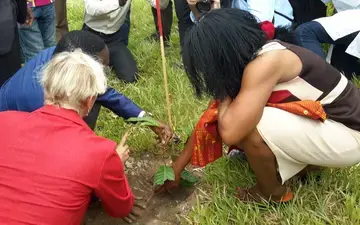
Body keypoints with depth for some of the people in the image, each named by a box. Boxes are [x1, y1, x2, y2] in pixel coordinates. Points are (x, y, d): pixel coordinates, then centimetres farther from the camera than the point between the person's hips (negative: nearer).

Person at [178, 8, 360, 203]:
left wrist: (225, 91, -15)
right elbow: (212, 117, 5)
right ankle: (308, 163, 15)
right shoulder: (253, 57, 0)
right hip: (320, 120, 9)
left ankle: (273, 193, 2)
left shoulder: (266, 62, -27)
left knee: (245, 127, -24)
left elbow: (229, 132, -34)